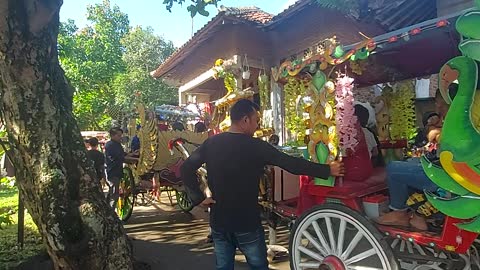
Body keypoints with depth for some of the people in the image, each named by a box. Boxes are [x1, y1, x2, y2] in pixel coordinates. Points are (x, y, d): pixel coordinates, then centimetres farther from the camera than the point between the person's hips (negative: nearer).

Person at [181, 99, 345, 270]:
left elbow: (186, 169, -4)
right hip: (246, 222, -4)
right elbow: (292, 164, -11)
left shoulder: (211, 143, -2)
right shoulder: (256, 146, -15)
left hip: (218, 220, 4)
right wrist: (327, 170, -1)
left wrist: (199, 198, -1)